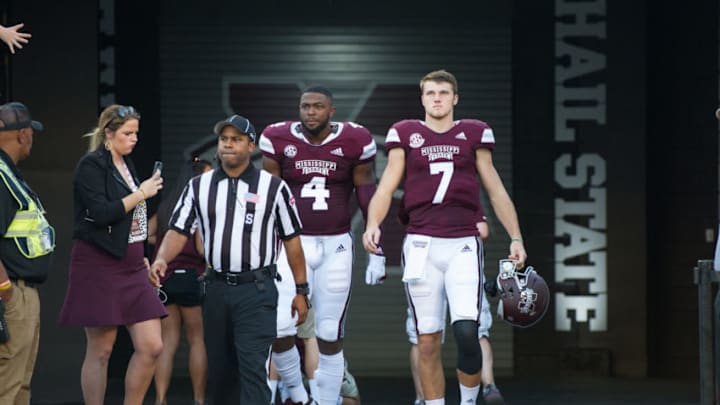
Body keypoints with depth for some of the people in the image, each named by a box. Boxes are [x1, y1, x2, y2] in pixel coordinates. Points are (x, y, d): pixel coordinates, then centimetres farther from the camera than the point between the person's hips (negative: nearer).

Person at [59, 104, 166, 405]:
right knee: (100, 350, -2)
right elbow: (101, 213, -20)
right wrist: (141, 194, -13)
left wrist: (140, 255, 14)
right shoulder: (91, 166, -8)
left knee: (151, 347, -1)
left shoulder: (126, 165, 15)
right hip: (100, 266, -7)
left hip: (131, 267, 7)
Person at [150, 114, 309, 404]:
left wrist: (301, 291, 2)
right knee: (220, 369, 11)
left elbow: (291, 239, 3)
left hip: (257, 291, -4)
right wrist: (162, 260, -19)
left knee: (252, 367, -13)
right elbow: (179, 230, 1)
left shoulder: (273, 187, -1)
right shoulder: (199, 187, 7)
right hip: (217, 289, 4)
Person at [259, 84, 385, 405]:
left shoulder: (354, 142, -2)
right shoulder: (279, 140, -1)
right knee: (279, 330, -15)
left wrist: (376, 254, 2)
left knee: (329, 337, 3)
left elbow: (369, 200, 5)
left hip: (336, 247, 0)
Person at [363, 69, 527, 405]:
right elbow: (386, 188, 4)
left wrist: (516, 238, 7)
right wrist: (372, 225, -14)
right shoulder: (405, 134, 9)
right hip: (421, 246, 1)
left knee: (466, 332, -15)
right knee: (427, 341, 1)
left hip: (463, 245, -1)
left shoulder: (474, 134, 10)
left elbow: (496, 191, 14)